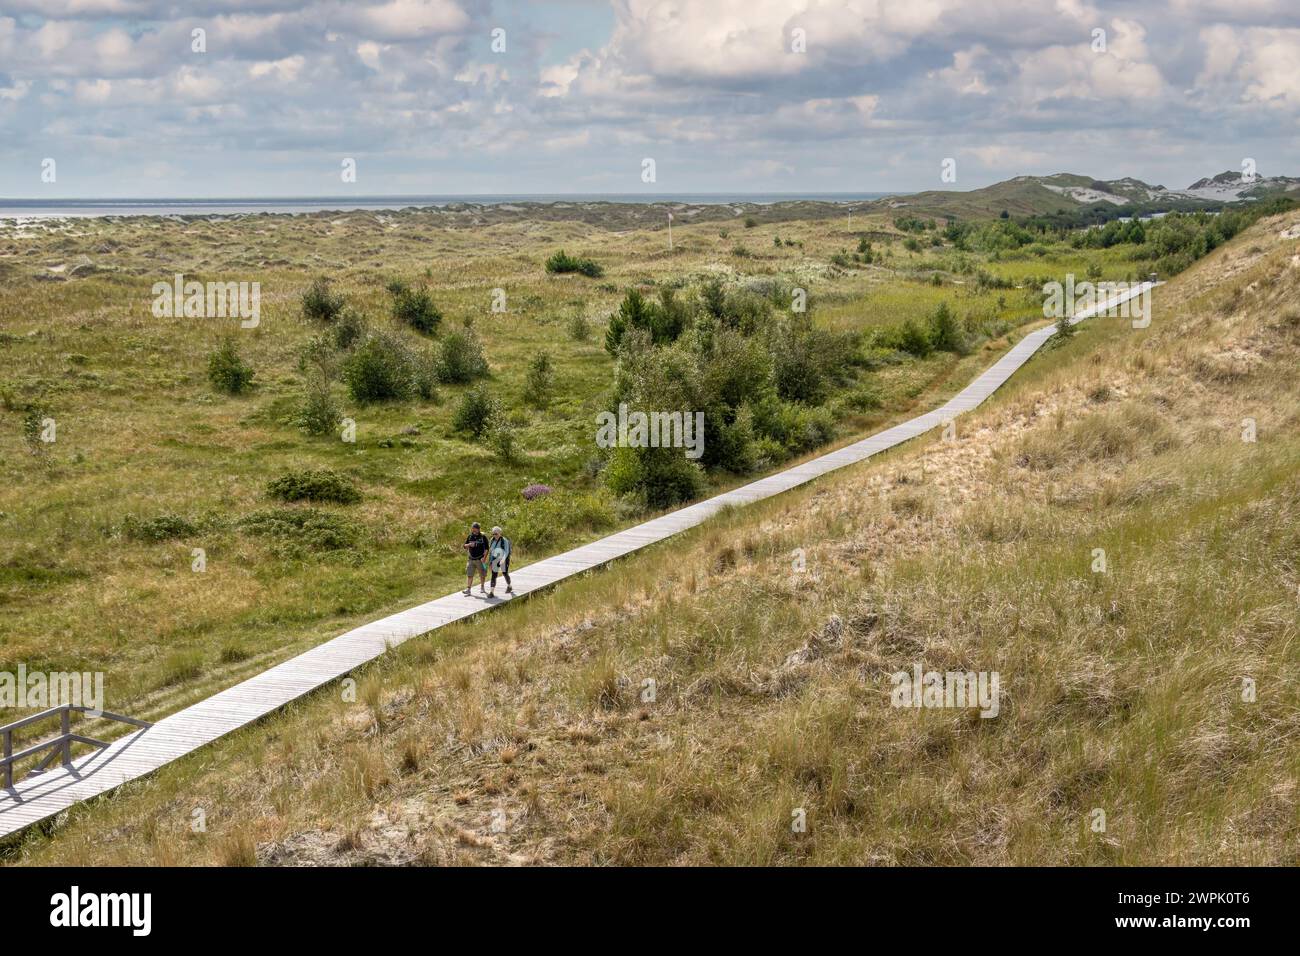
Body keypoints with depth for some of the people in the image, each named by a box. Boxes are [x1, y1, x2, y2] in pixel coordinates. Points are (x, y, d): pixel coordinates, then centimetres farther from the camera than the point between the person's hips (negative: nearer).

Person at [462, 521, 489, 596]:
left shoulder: (483, 537, -4)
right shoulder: (470, 536, 6)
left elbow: (486, 548, -6)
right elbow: (464, 546, 10)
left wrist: (484, 557, -17)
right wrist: (469, 545, -13)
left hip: (480, 559, -2)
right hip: (471, 559, 2)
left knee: (482, 574, 11)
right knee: (469, 575, -5)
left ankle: (482, 587, 30)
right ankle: (468, 590, -6)